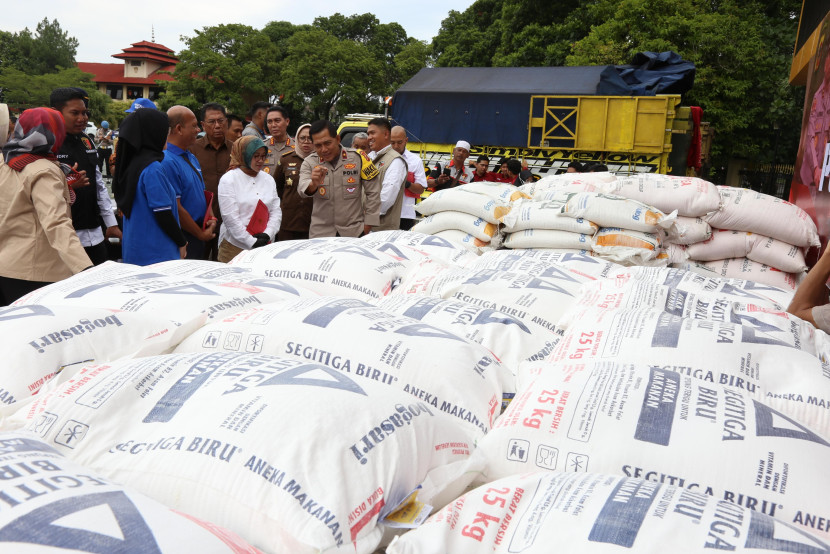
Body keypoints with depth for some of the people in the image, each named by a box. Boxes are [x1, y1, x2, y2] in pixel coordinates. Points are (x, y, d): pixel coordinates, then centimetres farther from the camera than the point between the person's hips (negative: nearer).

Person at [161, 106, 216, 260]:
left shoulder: (192, 158, 13)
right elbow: (176, 208, -19)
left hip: (198, 235, 9)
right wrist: (201, 234, -10)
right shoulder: (168, 162, -17)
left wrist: (210, 217, 2)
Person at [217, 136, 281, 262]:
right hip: (235, 246, -4)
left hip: (264, 246, 4)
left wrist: (267, 234, -8)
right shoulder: (228, 180, -4)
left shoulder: (268, 179, 13)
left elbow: (276, 211, 9)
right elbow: (231, 218, -11)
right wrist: (252, 242, -14)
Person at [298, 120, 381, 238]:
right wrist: (314, 184, -39)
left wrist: (367, 226, -2)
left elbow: (373, 192, 1)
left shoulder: (358, 158, -2)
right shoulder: (309, 162, 2)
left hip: (354, 233, -1)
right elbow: (302, 189, -16)